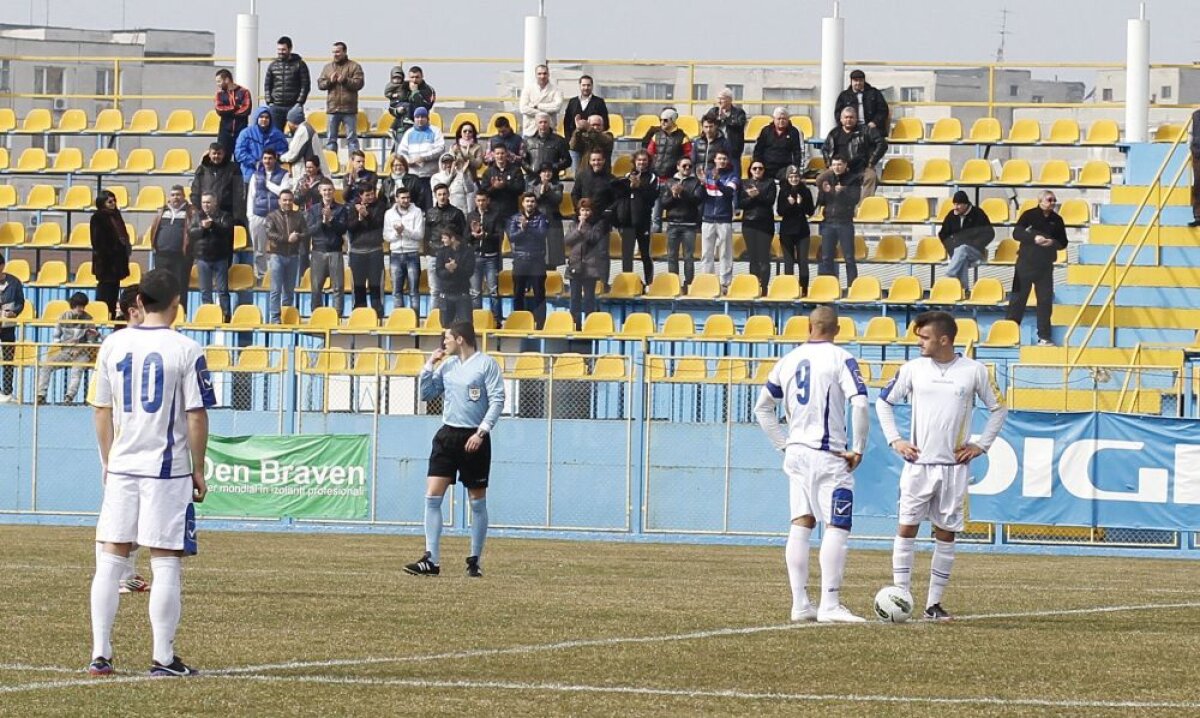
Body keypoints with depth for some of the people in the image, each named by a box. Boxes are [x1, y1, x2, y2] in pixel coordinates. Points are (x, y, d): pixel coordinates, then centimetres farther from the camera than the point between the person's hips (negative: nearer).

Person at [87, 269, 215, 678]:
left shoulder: (114, 345, 4)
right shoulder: (186, 351, -8)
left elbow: (102, 410, 9)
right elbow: (196, 417, -8)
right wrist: (198, 471, 1)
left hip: (121, 467, 4)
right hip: (168, 468, -4)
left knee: (111, 559, 8)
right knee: (166, 563, 0)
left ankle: (100, 655, 6)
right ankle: (163, 658, 0)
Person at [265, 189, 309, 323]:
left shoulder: (299, 216, 9)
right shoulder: (272, 216, 2)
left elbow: (306, 233, 2)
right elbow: (270, 234, -11)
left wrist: (297, 237, -19)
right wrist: (287, 239, -19)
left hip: (293, 256, 3)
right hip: (276, 255, -3)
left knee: (290, 290, 9)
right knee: (276, 289, -8)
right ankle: (275, 318, -10)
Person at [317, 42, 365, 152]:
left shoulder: (354, 67, 1)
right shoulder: (328, 67, 12)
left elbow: (358, 84, -8)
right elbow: (320, 84, 8)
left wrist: (345, 80, -19)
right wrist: (329, 81, -10)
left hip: (349, 109, -4)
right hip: (333, 109, 4)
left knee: (352, 138, -1)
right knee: (331, 138, 7)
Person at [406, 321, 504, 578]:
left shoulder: (486, 364, -6)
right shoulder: (447, 365, 12)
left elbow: (497, 400, -11)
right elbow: (426, 394, 17)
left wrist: (481, 432, -18)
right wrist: (429, 365, 5)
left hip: (474, 440, -5)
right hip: (447, 436, 5)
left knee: (477, 501, 4)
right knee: (432, 496, -7)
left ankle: (475, 561, 12)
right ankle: (431, 560, -8)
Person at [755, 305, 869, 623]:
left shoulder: (788, 360, 10)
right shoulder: (840, 359, -8)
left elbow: (762, 408, 17)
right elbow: (860, 404, -19)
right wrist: (858, 449, -10)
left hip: (796, 452, 6)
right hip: (829, 455, -6)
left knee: (800, 525, 10)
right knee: (836, 528, -4)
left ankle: (800, 604, 10)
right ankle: (829, 606, -11)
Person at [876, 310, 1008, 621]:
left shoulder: (974, 371, -1)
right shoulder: (913, 369, 2)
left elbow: (998, 409, 11)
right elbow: (884, 402, 14)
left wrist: (981, 445, 3)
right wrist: (894, 440, 3)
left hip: (955, 465, 0)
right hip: (918, 464, 0)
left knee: (946, 533, 3)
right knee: (907, 528, -4)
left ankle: (934, 603, 9)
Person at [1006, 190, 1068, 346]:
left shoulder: (1057, 220, 6)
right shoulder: (1029, 215, -3)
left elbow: (1063, 243, 9)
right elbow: (1016, 233, -10)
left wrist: (1053, 243, -13)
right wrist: (1034, 238, -23)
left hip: (1045, 265, 3)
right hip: (1026, 262, -3)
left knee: (1045, 300, 1)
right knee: (1018, 298, -1)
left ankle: (1044, 337, 6)